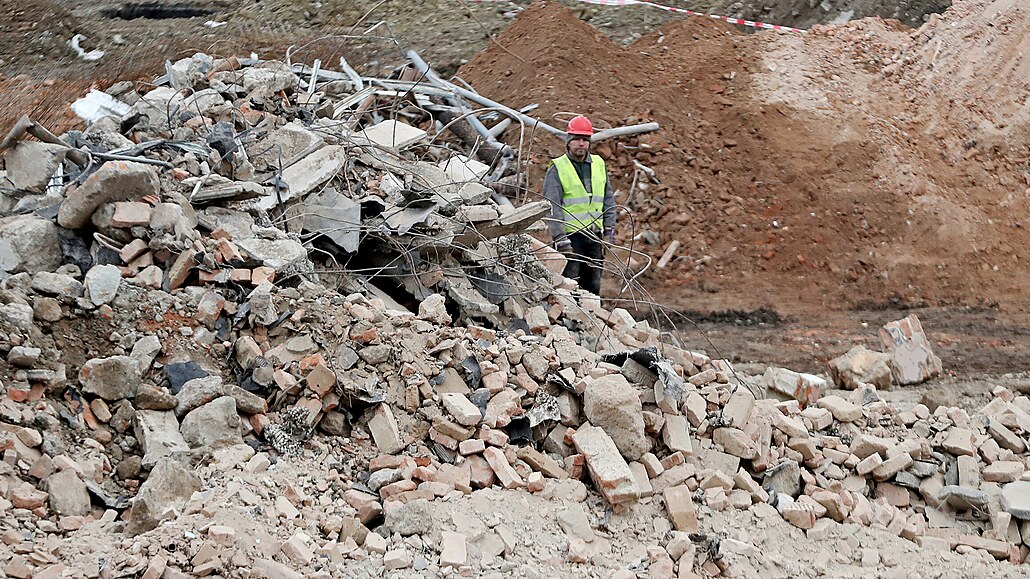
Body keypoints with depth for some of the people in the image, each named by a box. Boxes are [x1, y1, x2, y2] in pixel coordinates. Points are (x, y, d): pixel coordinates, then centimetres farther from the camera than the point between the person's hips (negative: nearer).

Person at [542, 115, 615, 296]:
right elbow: (552, 208, -9)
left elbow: (608, 201, 17)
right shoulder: (557, 169, -4)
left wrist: (609, 231, 9)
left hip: (594, 236, 5)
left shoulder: (599, 165, 12)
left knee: (593, 286, 8)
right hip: (570, 236, -5)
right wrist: (560, 240, -16)